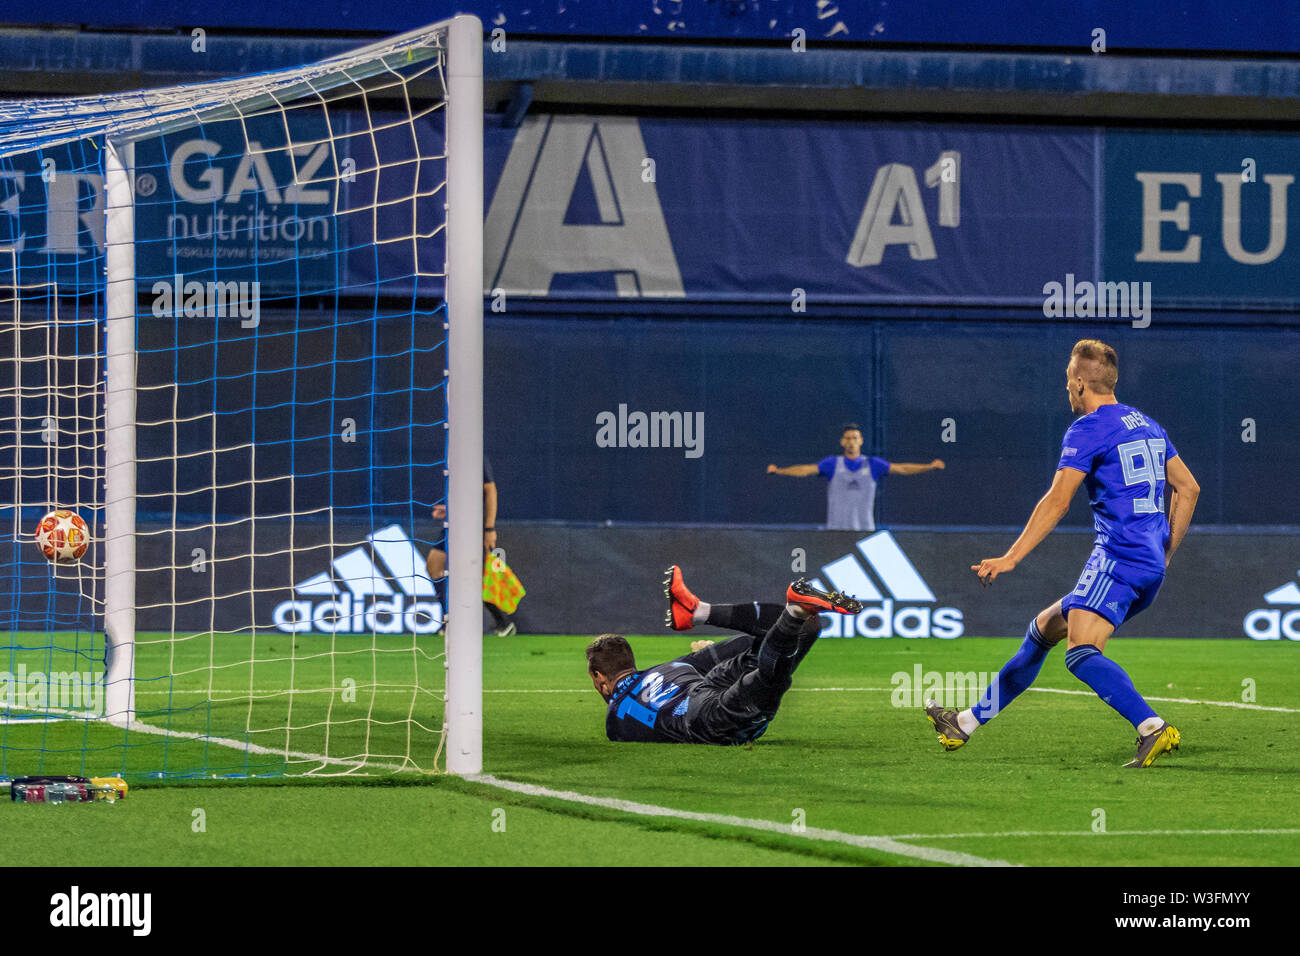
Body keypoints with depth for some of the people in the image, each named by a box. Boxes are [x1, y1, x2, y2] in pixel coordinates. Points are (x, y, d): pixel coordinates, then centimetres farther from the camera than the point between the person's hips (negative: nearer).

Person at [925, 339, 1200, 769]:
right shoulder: (1146, 425, 19)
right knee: (1043, 628, 18)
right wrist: (1165, 554, 25)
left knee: (1081, 653, -25)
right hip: (1150, 565, 9)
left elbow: (1057, 501, -14)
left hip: (1118, 557, -9)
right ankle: (968, 723, 26)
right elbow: (1188, 488, 22)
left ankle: (1153, 729, -42)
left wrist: (1011, 558, -14)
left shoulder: (1088, 429, -6)